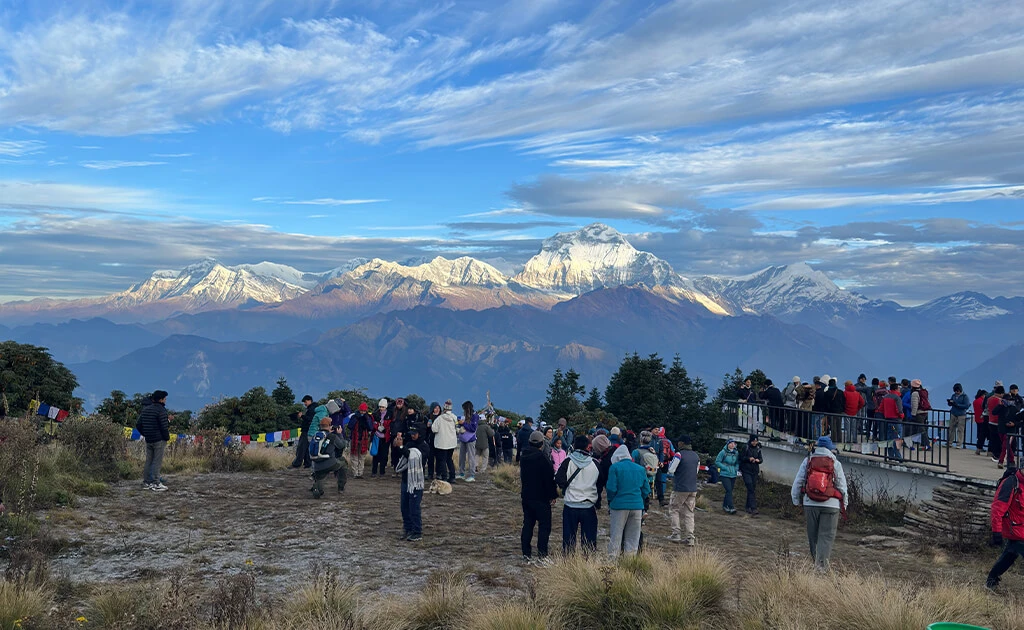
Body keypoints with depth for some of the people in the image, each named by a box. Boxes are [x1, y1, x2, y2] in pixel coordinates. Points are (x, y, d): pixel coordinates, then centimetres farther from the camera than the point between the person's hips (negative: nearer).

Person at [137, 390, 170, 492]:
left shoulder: (145, 409, 11)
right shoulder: (161, 410, -15)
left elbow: (138, 425, 13)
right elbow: (164, 426, -18)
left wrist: (145, 434, 19)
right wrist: (167, 437, -5)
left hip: (148, 440, 8)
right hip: (159, 440, -8)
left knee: (148, 461, 14)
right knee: (157, 462, -4)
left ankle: (146, 483, 19)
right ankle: (156, 484, -3)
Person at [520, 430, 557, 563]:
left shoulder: (523, 456, 4)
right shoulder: (541, 457, -18)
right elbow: (549, 477, -15)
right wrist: (553, 495, -6)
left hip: (526, 496, 7)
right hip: (541, 497, -7)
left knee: (527, 524, 12)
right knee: (544, 525, 1)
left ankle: (526, 553, 13)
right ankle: (542, 554, -3)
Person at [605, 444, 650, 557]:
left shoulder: (615, 467, -4)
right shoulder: (641, 469, 11)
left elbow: (611, 488, -9)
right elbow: (646, 490, 11)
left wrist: (610, 501, 7)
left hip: (619, 505, -4)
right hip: (637, 506, 4)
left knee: (615, 535, 4)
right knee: (633, 537, 11)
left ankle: (612, 559, 4)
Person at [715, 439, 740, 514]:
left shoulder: (736, 453, 8)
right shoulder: (723, 452, -9)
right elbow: (717, 462, -7)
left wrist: (736, 469, 1)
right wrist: (725, 468, -13)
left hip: (733, 475, 6)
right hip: (725, 475, -6)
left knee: (730, 491, 10)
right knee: (729, 490, -15)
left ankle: (725, 505, 25)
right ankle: (731, 508, -17)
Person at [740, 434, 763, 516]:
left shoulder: (758, 449, 8)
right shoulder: (745, 448, -6)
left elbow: (761, 459, 11)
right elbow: (741, 458, -5)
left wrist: (758, 460, -12)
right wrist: (748, 458, -21)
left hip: (754, 472, 5)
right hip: (746, 471, -5)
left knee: (753, 489, 9)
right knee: (751, 489, -13)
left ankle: (748, 507, 21)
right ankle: (753, 509, -19)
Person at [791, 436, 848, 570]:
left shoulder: (807, 461, 4)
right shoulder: (835, 463, 0)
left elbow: (798, 482, 6)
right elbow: (842, 486, 4)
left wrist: (796, 500, 15)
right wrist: (844, 504, 14)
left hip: (810, 504, 2)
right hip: (830, 505, -2)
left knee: (813, 535, 14)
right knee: (826, 535, -1)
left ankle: (816, 561, 24)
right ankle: (821, 563, -13)